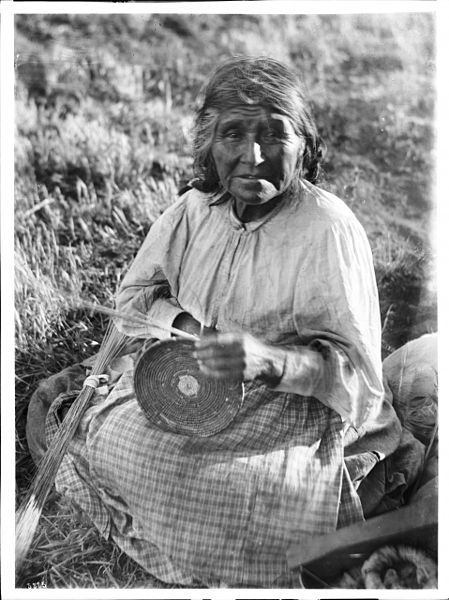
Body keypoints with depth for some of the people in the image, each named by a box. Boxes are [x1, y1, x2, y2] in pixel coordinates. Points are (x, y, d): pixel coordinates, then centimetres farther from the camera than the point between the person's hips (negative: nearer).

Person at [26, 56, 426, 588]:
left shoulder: (328, 230, -19)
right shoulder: (196, 208, -2)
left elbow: (356, 369, -19)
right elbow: (134, 295, 7)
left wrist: (266, 357, -37)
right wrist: (184, 323, -15)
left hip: (297, 409, -4)